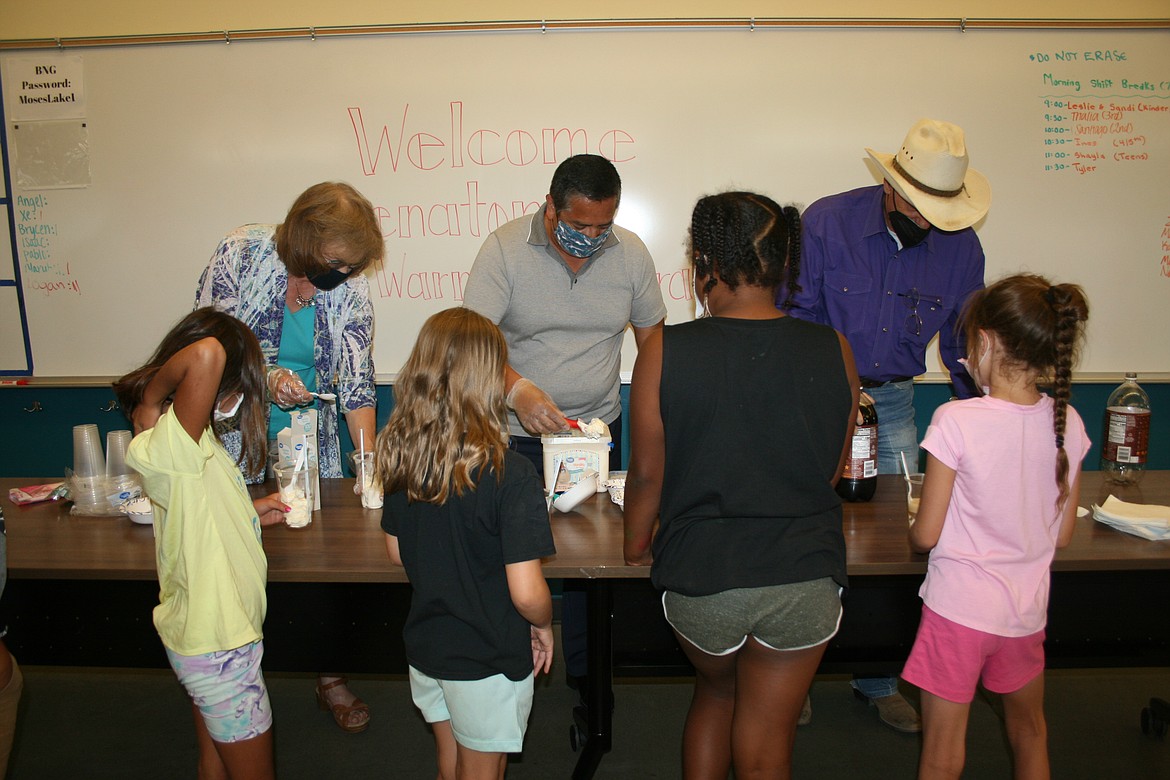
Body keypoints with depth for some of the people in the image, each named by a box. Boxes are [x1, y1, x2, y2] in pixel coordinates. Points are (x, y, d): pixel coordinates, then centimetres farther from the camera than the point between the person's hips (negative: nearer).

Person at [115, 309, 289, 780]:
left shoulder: (193, 442, 2)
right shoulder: (164, 448, -29)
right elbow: (206, 354, -46)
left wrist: (250, 513, 9)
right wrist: (152, 395, -30)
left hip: (212, 631, 9)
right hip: (218, 645, -9)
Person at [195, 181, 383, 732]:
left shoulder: (350, 288, -8)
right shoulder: (241, 253, -15)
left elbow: (357, 381, -8)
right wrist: (263, 375, -27)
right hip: (231, 433, -1)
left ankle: (329, 676, 22)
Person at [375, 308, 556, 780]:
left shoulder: (400, 457, -10)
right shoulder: (510, 475, -28)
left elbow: (396, 551, 4)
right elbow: (526, 594, -27)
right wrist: (544, 625, -6)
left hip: (424, 648, 5)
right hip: (489, 661, -5)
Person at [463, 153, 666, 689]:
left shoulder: (630, 252, -2)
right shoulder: (504, 249, -11)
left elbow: (652, 334, 9)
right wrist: (517, 388, -35)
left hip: (600, 429, 3)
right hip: (517, 435, -2)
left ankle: (585, 669, 30)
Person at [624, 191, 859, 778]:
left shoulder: (665, 352, -13)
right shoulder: (833, 352, -6)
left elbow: (648, 473, -7)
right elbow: (833, 469, 7)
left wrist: (635, 543, 13)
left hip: (700, 578, -1)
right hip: (806, 576, 1)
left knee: (716, 692, 31)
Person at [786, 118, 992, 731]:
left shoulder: (960, 245, -4)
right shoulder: (826, 221, -13)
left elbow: (964, 343, 6)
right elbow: (795, 316, -7)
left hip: (894, 401, 3)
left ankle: (877, 679, 23)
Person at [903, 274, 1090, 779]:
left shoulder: (956, 420, -21)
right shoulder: (1067, 423, -6)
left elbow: (925, 535, -16)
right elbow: (1062, 534, 4)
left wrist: (914, 536, 7)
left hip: (958, 608, -5)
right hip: (1027, 610, 5)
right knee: (1029, 732, 29)